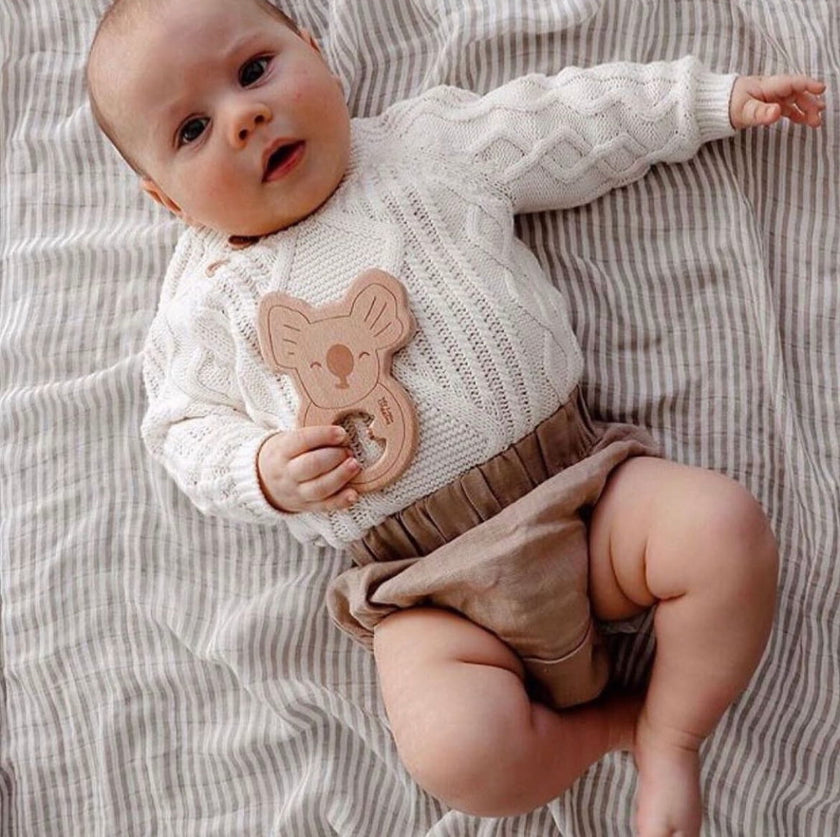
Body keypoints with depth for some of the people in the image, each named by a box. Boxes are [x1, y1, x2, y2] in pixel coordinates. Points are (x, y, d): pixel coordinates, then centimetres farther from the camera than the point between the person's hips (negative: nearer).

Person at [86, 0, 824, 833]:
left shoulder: (427, 140, 10)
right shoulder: (208, 298, 7)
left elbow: (574, 122, 17)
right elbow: (186, 426, 9)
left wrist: (717, 96, 18)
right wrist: (265, 473, -12)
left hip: (576, 481, 2)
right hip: (427, 582, -1)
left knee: (729, 528, -19)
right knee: (458, 753, -24)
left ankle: (671, 738, 6)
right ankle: (611, 724, 7)